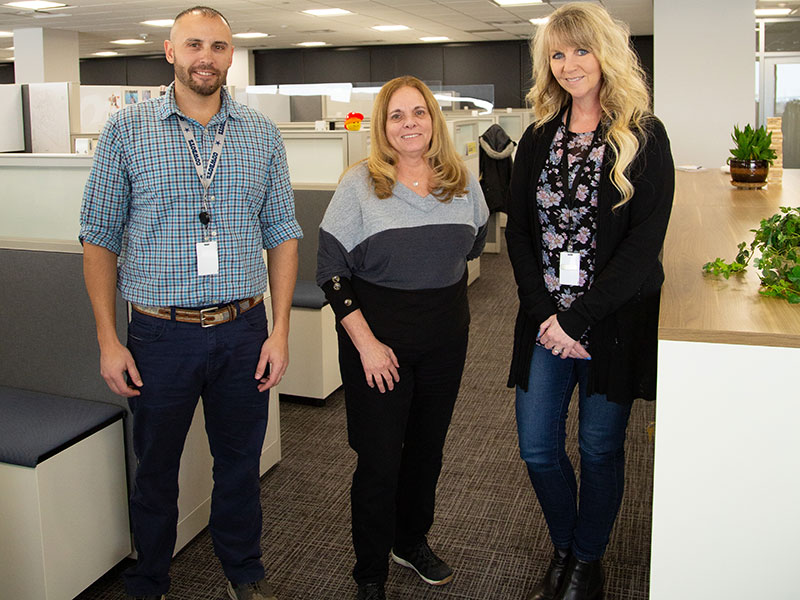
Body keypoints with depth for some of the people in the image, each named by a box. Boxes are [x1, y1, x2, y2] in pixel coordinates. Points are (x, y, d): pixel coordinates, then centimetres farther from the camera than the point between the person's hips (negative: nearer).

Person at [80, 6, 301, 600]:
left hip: (244, 330, 2)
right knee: (155, 468, 14)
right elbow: (100, 239, 0)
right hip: (161, 333, -1)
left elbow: (282, 234, 6)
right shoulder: (126, 131, -2)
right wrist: (108, 339, -6)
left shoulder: (263, 134, 4)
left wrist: (280, 330, -1)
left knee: (241, 461, 15)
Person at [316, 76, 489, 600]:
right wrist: (366, 341, -16)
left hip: (446, 335, 4)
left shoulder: (463, 181, 2)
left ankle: (413, 542, 40)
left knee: (428, 445, 17)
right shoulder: (359, 185, -9)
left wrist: (433, 275, 11)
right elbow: (332, 270, -11)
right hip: (378, 334, -4)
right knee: (380, 458, 1)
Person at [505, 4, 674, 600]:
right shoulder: (538, 139, 8)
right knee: (537, 448, 7)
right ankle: (563, 550, 33)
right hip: (546, 321, 4)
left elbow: (644, 243, -12)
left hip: (614, 323, -3)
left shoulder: (643, 138, -5)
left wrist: (577, 319, -15)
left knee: (600, 448, 8)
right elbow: (518, 231, 5)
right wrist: (543, 312, -8)